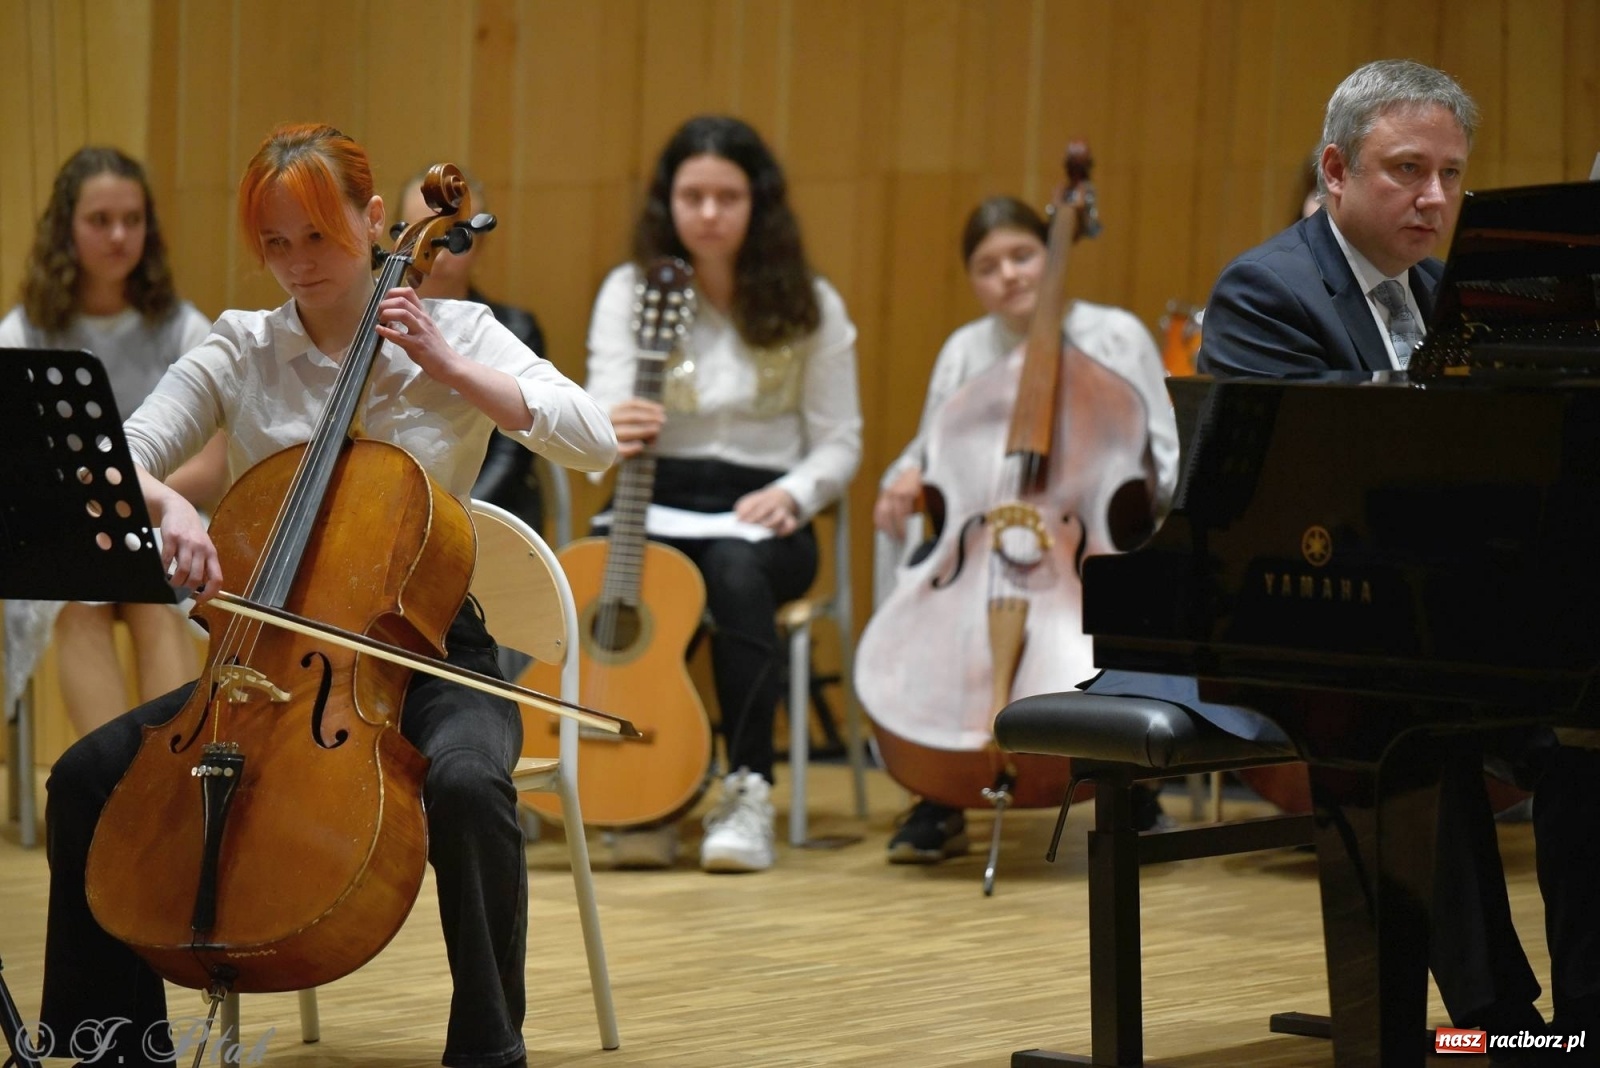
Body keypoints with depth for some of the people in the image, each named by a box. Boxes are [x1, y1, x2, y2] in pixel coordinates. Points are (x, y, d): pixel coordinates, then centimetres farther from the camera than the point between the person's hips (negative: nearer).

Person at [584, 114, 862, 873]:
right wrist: (611, 433, -31)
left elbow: (839, 444, 7)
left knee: (734, 567, -37)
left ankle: (747, 793, -34)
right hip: (656, 505, 0)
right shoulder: (630, 291, 5)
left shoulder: (808, 306, 4)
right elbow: (601, 422, -5)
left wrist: (792, 494, -14)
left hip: (760, 518, 0)